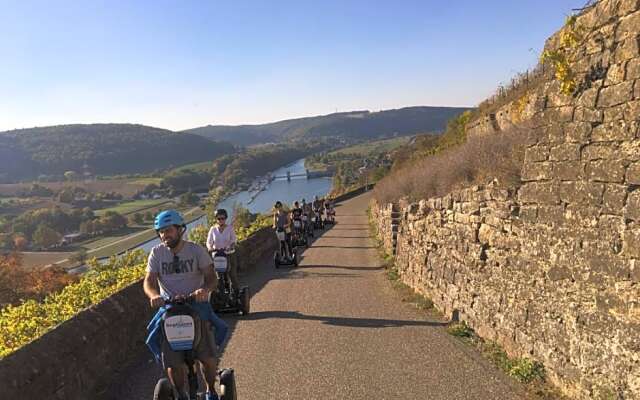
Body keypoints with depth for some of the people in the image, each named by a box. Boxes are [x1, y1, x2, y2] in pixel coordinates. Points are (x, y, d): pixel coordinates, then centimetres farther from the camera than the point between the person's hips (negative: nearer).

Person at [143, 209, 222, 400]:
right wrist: (154, 295, -26)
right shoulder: (157, 253, 2)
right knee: (173, 365, -7)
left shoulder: (196, 250, -2)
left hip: (197, 305, -1)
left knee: (209, 359, -9)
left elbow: (211, 277, -5)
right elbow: (149, 281, -3)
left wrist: (205, 289, -28)